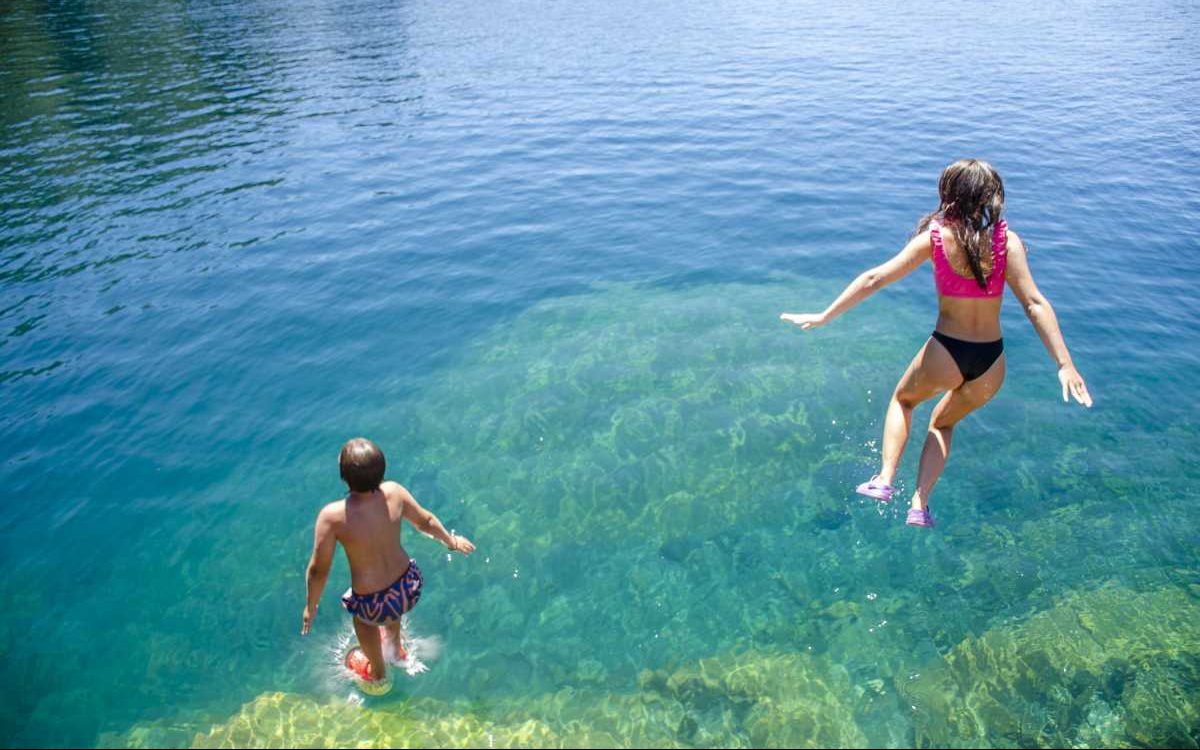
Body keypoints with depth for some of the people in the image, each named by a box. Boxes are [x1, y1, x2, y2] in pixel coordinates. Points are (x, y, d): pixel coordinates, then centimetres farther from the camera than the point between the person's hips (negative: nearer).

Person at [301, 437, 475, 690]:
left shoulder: (332, 516, -27)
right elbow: (426, 521, 0)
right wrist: (452, 541, 19)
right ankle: (396, 649, 68)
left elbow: (319, 569, -17)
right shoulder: (394, 492, -17)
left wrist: (311, 606, 2)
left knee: (363, 617, 34)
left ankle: (378, 675, 62)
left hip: (375, 605, -3)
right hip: (409, 587, 3)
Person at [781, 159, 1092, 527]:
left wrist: (824, 317, -2)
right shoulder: (1007, 241, -5)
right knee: (943, 422, 31)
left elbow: (875, 279, -7)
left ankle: (885, 479, 20)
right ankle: (919, 506, 24)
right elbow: (1034, 303, -13)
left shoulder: (934, 238, -6)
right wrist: (1065, 364, -14)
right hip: (991, 365, 2)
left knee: (903, 398, 32)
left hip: (945, 356, -2)